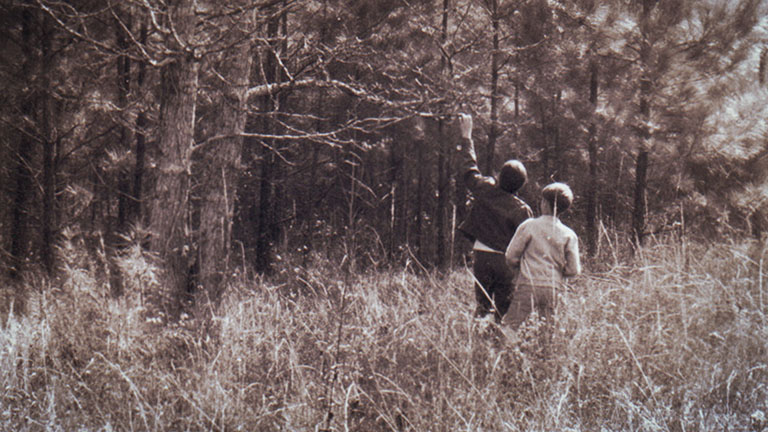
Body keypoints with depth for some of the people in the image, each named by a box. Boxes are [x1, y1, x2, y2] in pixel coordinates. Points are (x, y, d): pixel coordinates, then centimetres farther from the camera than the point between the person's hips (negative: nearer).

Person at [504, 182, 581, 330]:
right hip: (554, 289, 3)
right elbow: (574, 270, 1)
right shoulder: (569, 235, 4)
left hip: (528, 286, -3)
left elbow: (511, 257, -1)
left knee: (512, 328, -3)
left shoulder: (528, 226, -2)